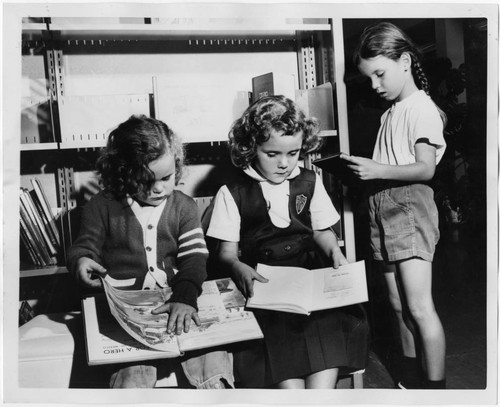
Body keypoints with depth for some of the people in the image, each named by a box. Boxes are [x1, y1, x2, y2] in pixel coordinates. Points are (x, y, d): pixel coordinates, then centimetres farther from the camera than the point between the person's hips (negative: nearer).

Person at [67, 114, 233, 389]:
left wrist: (185, 297, -19)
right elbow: (84, 247, 11)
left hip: (178, 304, 2)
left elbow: (194, 257, -2)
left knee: (213, 366, -12)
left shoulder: (183, 206, 6)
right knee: (133, 377, -24)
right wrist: (80, 261, -15)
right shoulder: (102, 207, 3)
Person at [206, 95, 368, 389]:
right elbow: (227, 252, 4)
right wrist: (239, 268, -18)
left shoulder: (310, 182, 12)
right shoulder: (232, 193, 3)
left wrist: (333, 250, 1)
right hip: (263, 286, -3)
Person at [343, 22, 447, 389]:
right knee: (399, 304, 13)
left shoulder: (421, 107, -6)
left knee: (419, 306, -7)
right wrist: (364, 167, 0)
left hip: (409, 204, -8)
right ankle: (411, 380, 26)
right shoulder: (391, 112, 16)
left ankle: (436, 385, 5)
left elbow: (425, 168, -14)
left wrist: (378, 169, -22)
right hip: (383, 207, 8)